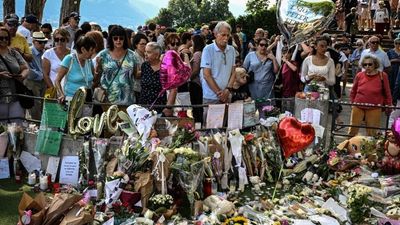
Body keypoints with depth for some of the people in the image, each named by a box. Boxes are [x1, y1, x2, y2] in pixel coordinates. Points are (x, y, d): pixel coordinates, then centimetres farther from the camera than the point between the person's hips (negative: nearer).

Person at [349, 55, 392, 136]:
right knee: (352, 130, 9)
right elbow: (353, 92, 12)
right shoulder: (359, 75, -2)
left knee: (371, 133, 8)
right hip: (358, 107, 2)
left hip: (374, 109, -2)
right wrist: (352, 103, 10)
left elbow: (387, 93, 2)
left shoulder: (382, 76, -7)